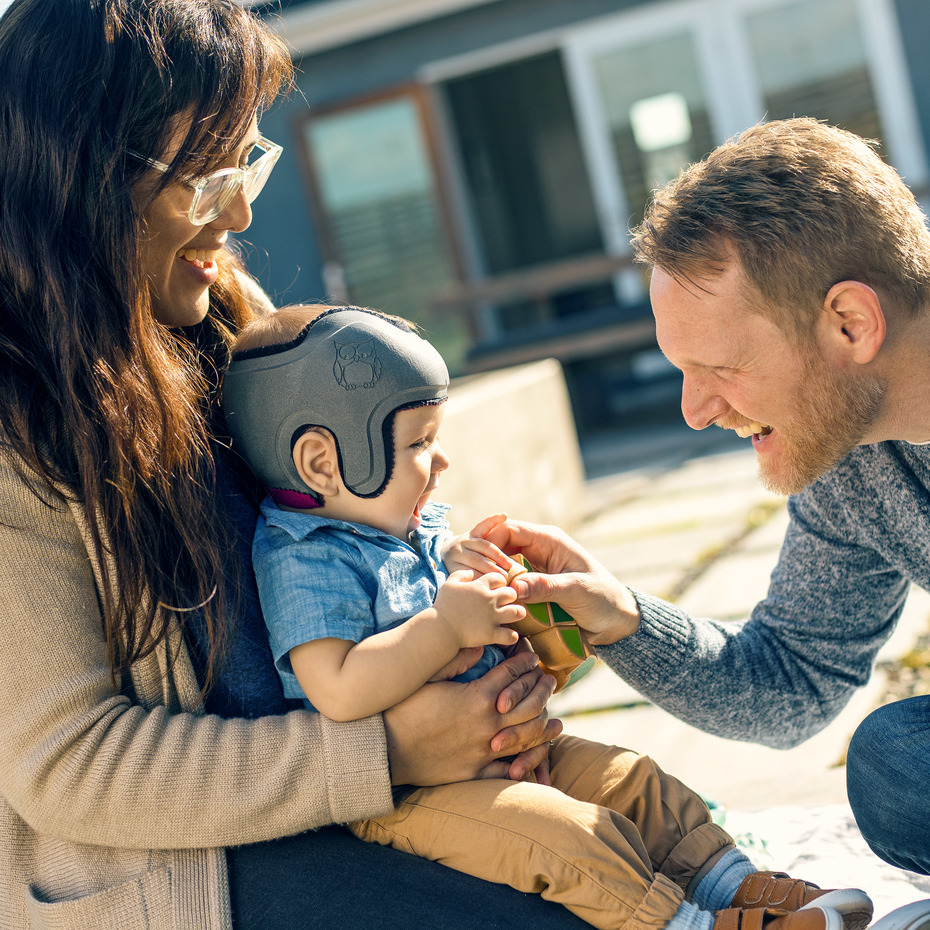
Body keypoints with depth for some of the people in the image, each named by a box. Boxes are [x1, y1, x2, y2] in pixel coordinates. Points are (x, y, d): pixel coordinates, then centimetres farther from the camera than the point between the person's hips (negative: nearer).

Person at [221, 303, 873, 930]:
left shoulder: (413, 523, 9)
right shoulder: (304, 562, -21)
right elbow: (340, 694, -33)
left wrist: (458, 562, 3)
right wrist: (448, 624, -27)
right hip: (398, 798, -10)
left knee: (633, 781, 6)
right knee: (568, 832, -25)